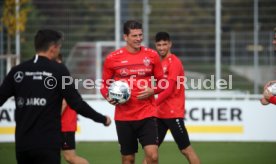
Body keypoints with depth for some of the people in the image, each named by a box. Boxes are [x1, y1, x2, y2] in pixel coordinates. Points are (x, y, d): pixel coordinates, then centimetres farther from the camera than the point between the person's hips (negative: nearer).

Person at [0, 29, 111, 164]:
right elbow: (76, 103, -7)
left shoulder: (17, 71, 5)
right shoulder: (58, 70, -5)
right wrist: (102, 119, 6)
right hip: (47, 144, -4)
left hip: (22, 144, 4)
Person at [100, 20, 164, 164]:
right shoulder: (112, 58, -2)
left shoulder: (152, 55, 1)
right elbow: (104, 85, 9)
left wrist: (152, 90, -11)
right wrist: (108, 97, -12)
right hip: (123, 116, 0)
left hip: (147, 114, 0)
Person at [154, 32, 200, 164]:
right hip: (160, 113, 8)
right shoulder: (159, 62, 13)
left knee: (186, 149, -3)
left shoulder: (174, 62, -11)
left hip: (173, 113, -8)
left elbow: (168, 90, -17)